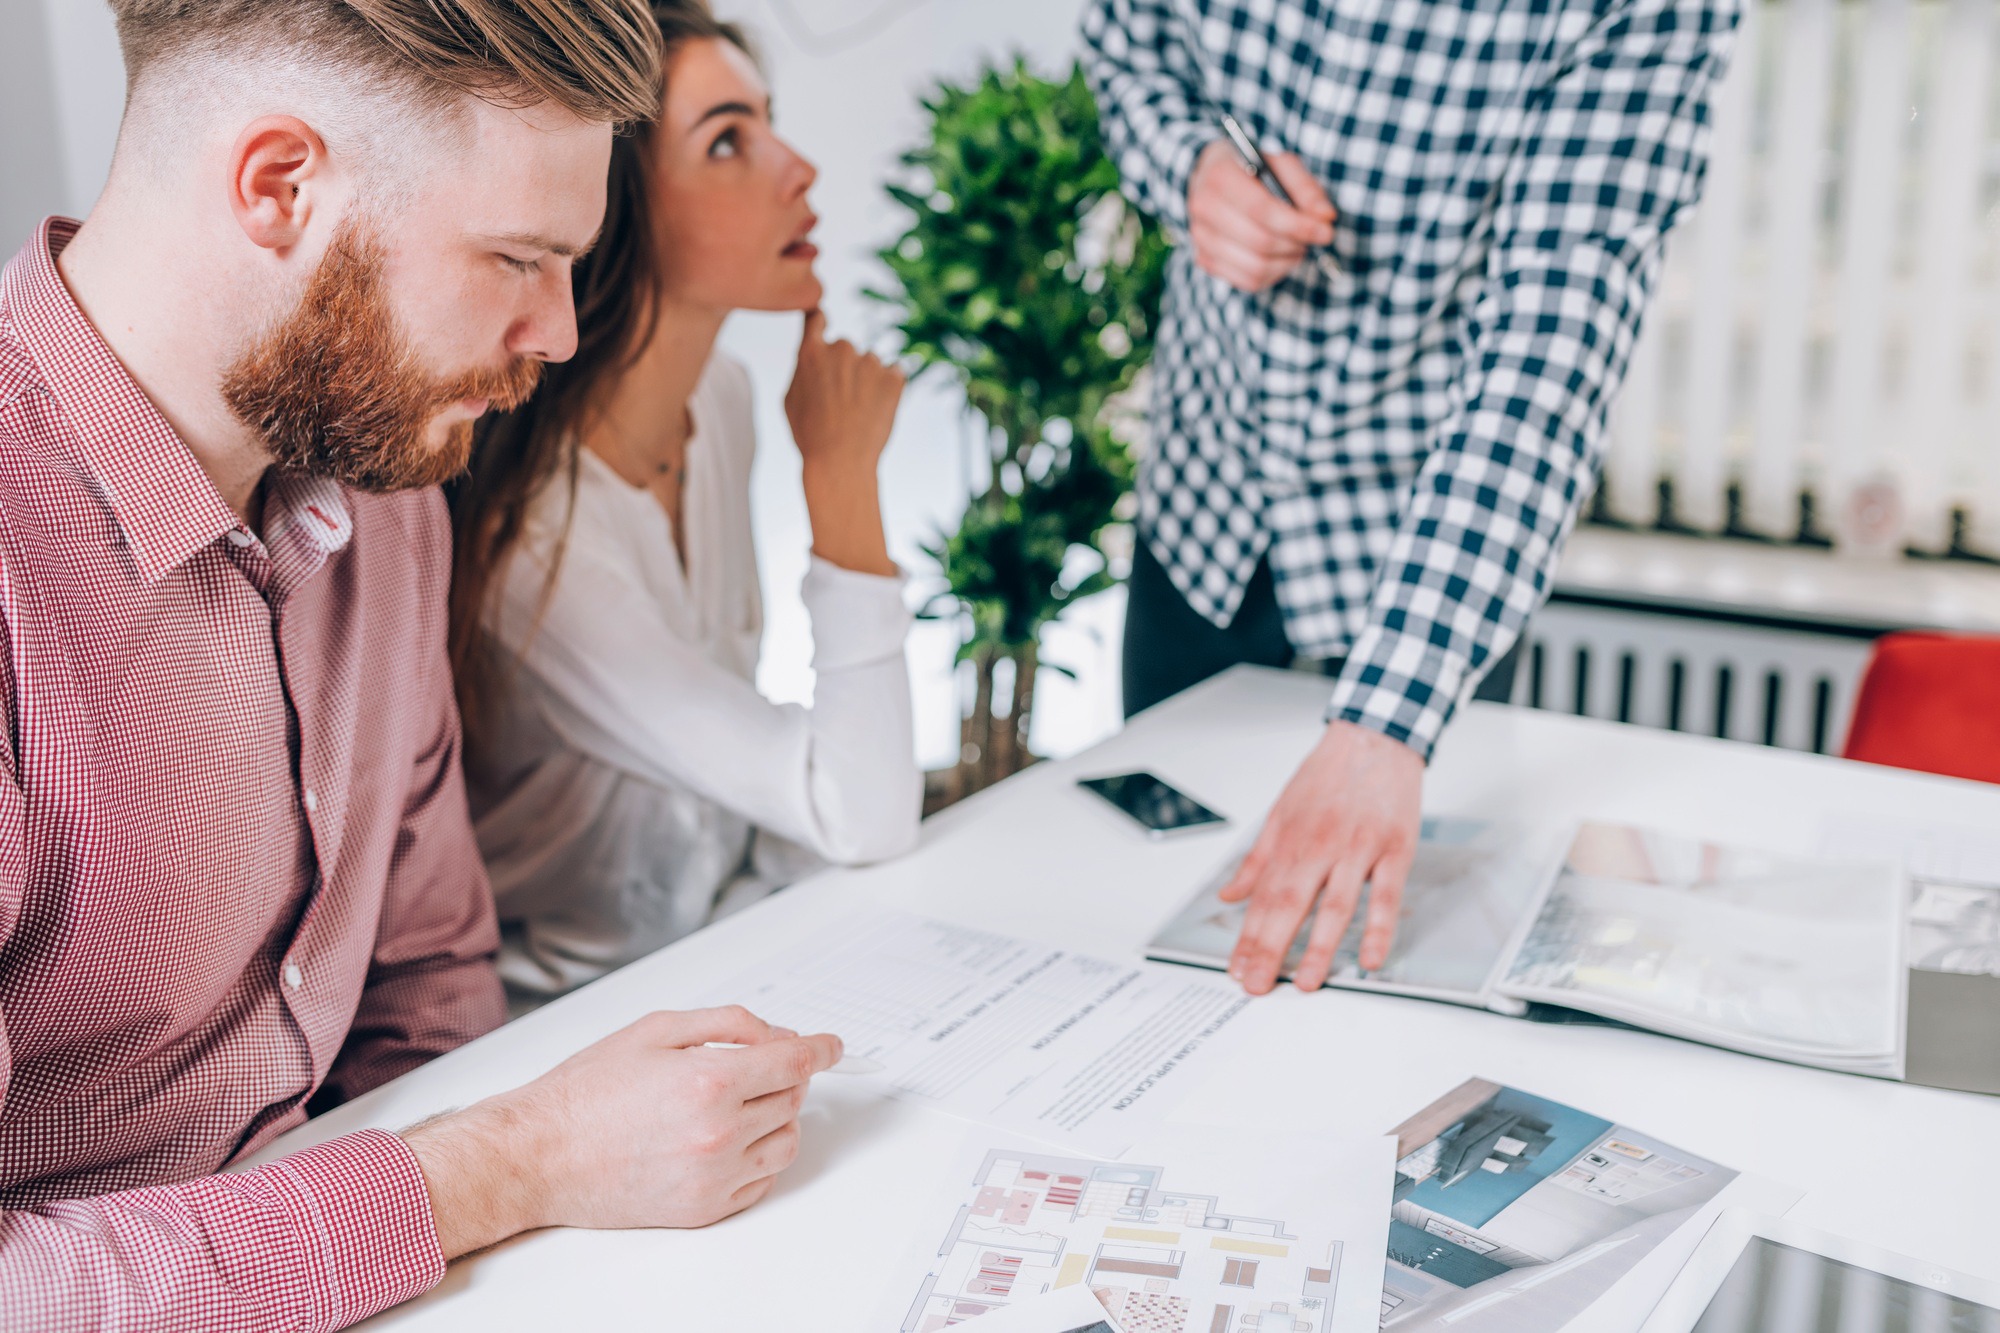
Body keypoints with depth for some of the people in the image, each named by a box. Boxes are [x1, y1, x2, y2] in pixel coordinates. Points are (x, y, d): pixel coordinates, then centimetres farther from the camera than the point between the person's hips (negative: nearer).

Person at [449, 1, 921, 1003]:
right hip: (573, 1014, -7)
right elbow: (868, 818, -24)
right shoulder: (530, 537, -29)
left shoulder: (721, 396, -1)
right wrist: (843, 471, -20)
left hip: (733, 931, 7)